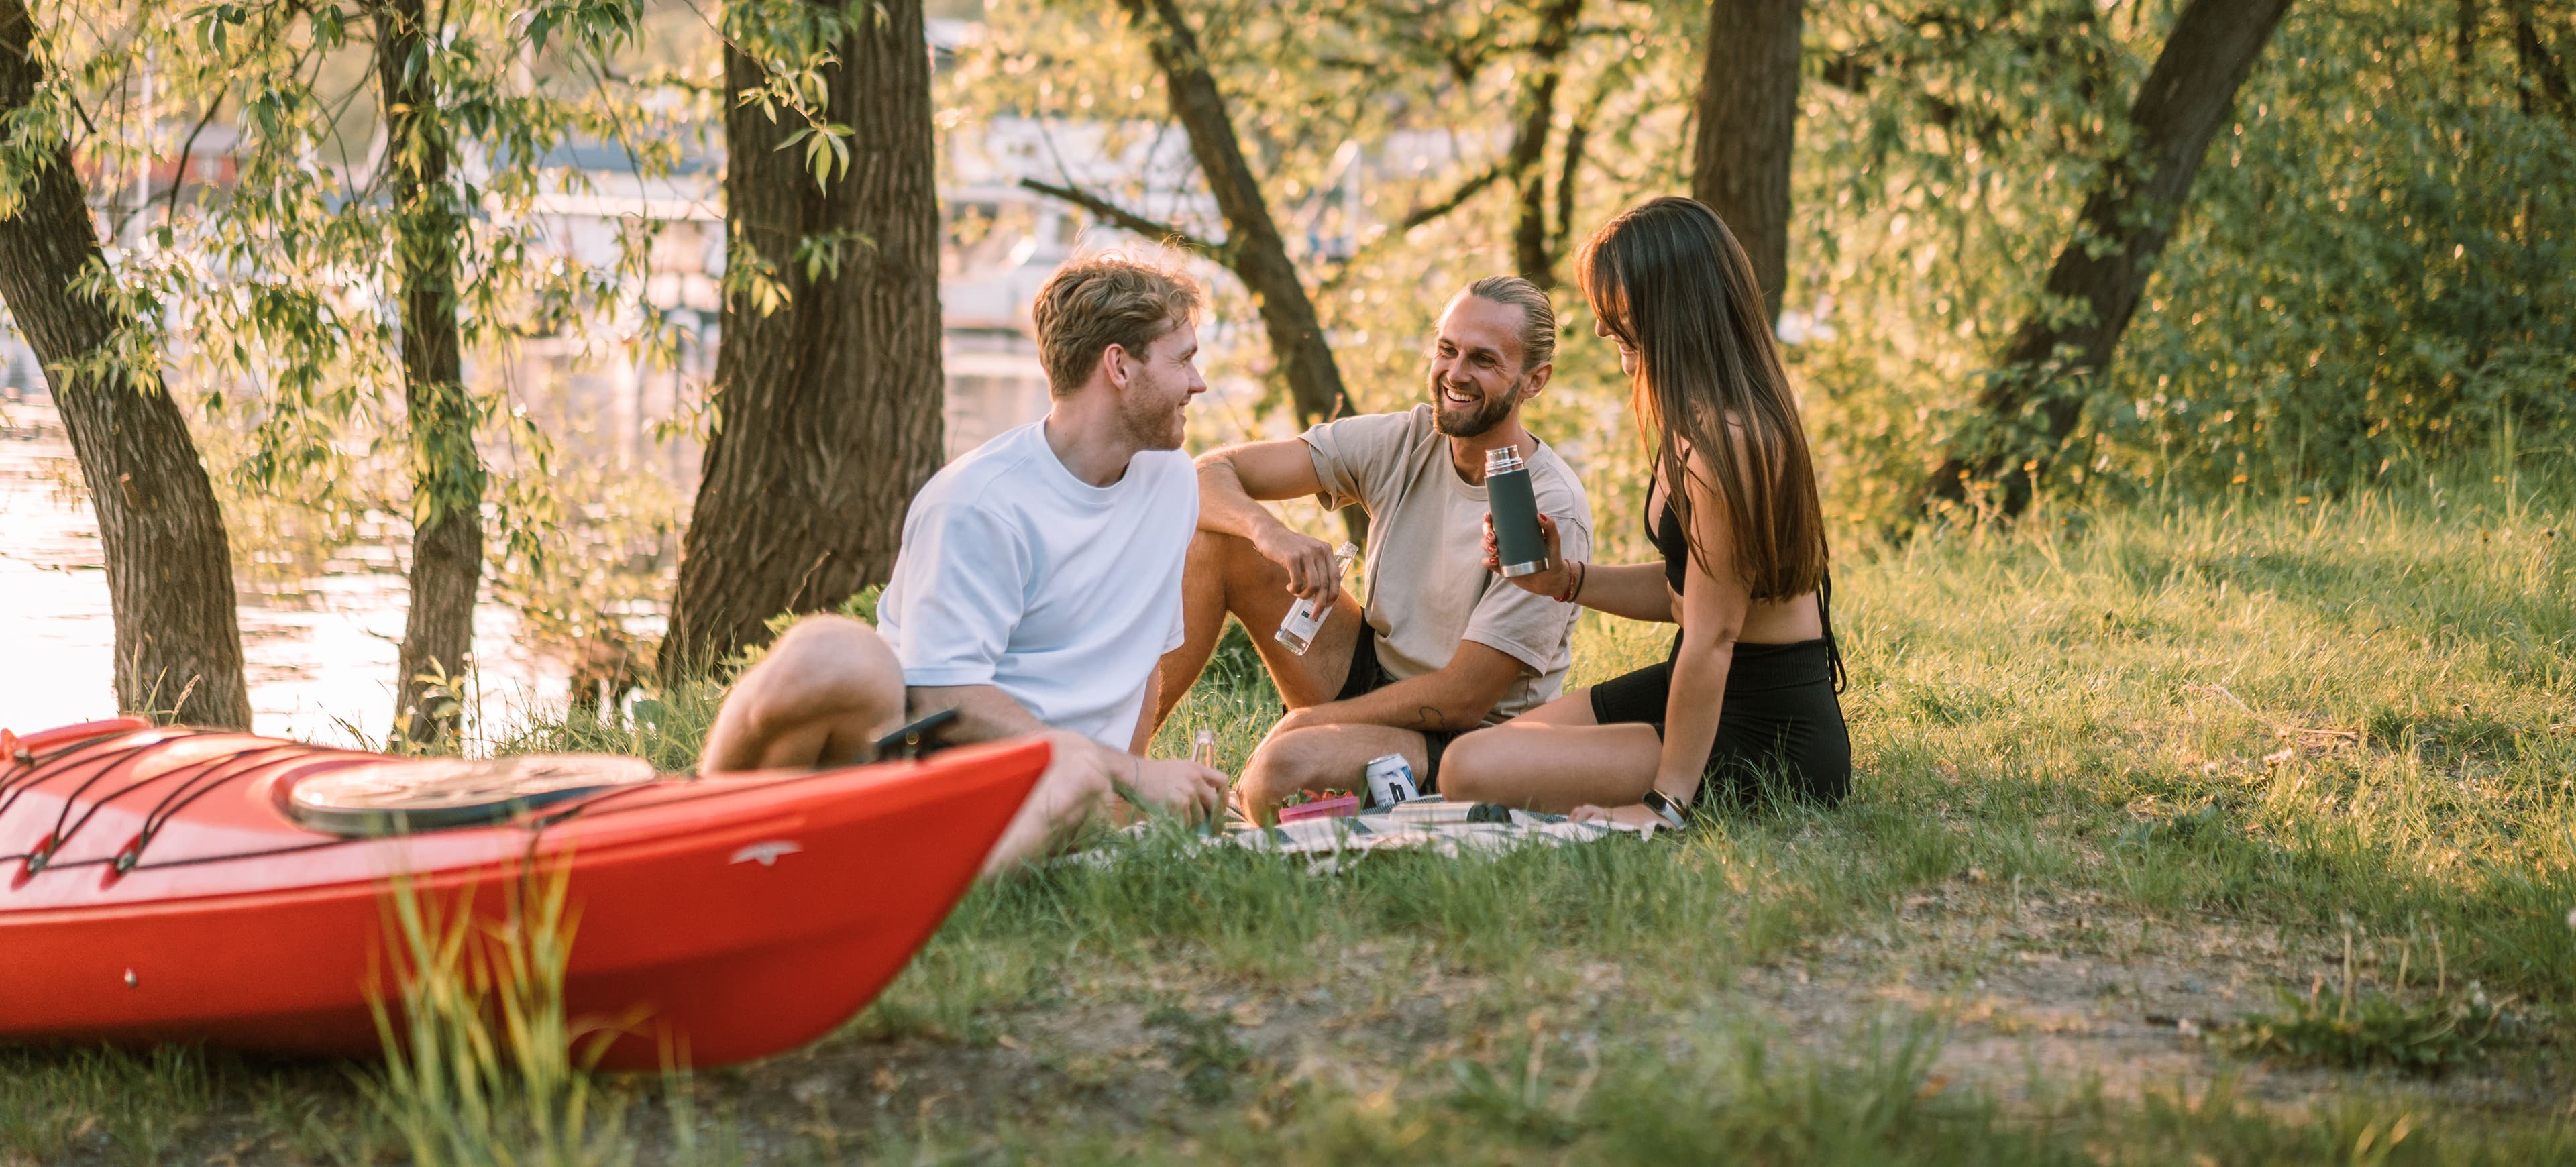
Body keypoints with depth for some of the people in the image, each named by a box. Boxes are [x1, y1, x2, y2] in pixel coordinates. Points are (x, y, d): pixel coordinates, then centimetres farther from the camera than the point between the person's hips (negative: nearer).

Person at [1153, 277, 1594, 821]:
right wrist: (1269, 531, -30)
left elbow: (1462, 698, -20)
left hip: (1467, 743, -6)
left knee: (1286, 763, -37)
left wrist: (1304, 722, -16)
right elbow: (1211, 474, -7)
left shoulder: (1554, 512, -20)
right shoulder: (1402, 442, -4)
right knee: (1212, 538, -10)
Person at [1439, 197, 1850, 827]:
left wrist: (1666, 802, -22)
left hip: (1765, 730, -11)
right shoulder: (1699, 424, 8)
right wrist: (1566, 579, 1)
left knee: (1476, 770, -21)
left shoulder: (1724, 440, -24)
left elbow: (1713, 634, -24)